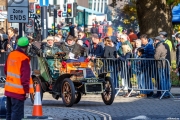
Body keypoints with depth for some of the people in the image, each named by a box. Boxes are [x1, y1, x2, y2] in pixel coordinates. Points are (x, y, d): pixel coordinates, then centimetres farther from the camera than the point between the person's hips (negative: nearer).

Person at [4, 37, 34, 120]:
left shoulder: (11, 55, 6)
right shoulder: (24, 58, -18)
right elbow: (25, 76, -19)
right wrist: (27, 90, -14)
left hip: (8, 89, 8)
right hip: (18, 91, -8)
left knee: (9, 112, 15)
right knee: (17, 113, -5)